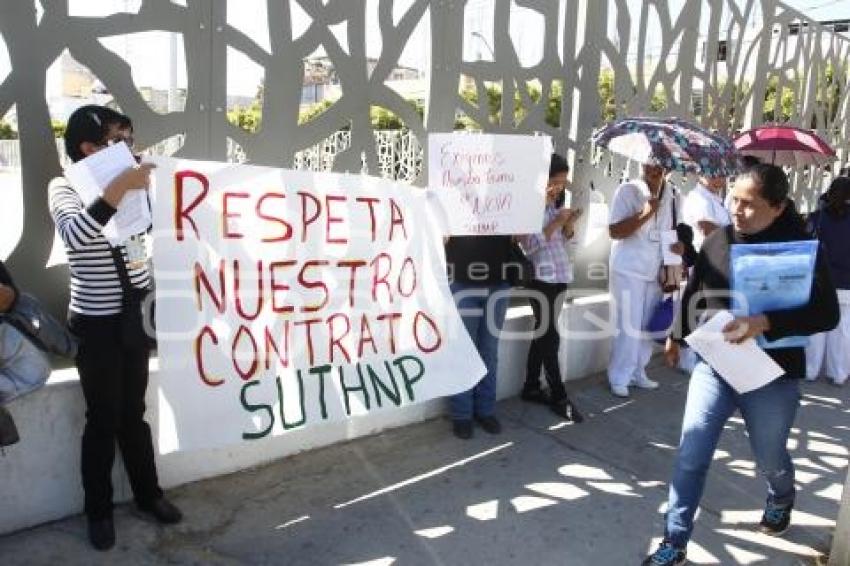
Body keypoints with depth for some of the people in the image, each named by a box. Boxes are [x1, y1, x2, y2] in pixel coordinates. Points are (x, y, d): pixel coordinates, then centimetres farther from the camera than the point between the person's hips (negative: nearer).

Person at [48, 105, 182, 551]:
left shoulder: (126, 186, 7)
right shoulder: (65, 188, -8)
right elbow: (75, 234, -30)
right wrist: (118, 188, -32)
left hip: (132, 318, 5)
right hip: (95, 324, -5)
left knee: (134, 413, 16)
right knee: (104, 419, 4)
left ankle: (147, 493, 30)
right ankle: (99, 511, 23)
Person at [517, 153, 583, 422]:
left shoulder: (556, 204, 13)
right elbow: (530, 245, -17)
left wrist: (569, 224, -2)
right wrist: (556, 222, -18)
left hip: (560, 275, 8)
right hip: (541, 277, -8)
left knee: (543, 332, 13)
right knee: (550, 335, -3)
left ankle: (531, 388, 23)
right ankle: (559, 397, 6)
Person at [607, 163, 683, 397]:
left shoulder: (673, 193, 6)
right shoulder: (628, 190, -11)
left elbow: (677, 228, 17)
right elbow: (614, 231, -16)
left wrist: (680, 244, -5)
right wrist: (645, 214, -27)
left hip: (656, 271, 6)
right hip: (628, 270, -6)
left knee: (648, 325, 13)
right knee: (628, 327, -4)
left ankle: (637, 372, 27)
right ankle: (619, 378, 10)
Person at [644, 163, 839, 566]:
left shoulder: (801, 247, -13)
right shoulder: (717, 241, -3)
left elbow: (826, 314, -18)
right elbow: (694, 293, 12)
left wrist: (764, 323, -31)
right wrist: (676, 336, 23)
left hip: (771, 377, -2)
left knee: (770, 459, 19)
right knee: (691, 457, 0)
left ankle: (781, 500, 55)